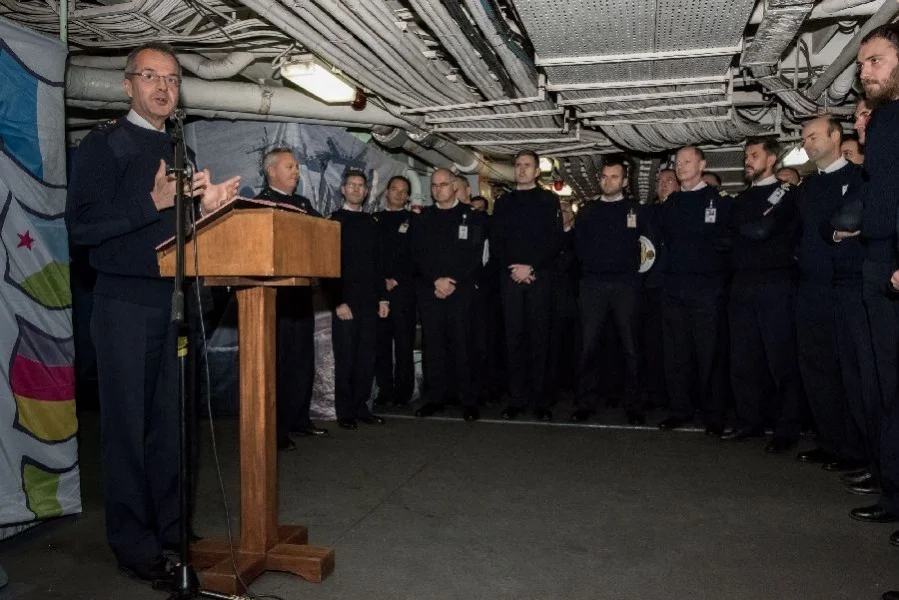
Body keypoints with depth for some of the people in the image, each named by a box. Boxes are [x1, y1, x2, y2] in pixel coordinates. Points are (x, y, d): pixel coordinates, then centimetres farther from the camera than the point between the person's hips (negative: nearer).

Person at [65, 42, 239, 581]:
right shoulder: (104, 144, -2)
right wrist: (154, 202, -19)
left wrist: (208, 205, 0)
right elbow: (81, 224, -12)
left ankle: (171, 526, 23)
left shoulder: (179, 151, 17)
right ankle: (133, 541, 13)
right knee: (129, 422, 2)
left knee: (171, 419, 10)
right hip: (125, 302, -5)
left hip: (175, 299, 6)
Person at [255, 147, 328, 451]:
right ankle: (275, 430, 6)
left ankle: (299, 418, 26)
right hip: (277, 297, -7)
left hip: (301, 293, 7)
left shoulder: (304, 203, 17)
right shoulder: (260, 204, -4)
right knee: (278, 364, -2)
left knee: (303, 362, 14)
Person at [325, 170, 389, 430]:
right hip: (345, 301, -4)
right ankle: (345, 411, 9)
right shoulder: (334, 221, 0)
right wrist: (337, 301, -12)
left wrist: (382, 296, 9)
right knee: (345, 358, 1)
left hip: (369, 301, 4)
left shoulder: (371, 222, 13)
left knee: (366, 357, 5)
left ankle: (361, 407, 14)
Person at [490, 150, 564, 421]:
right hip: (511, 277, 2)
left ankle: (540, 400, 3)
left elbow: (555, 240, -2)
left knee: (539, 338, -2)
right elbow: (495, 241, 9)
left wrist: (531, 267, -12)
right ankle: (516, 398, 7)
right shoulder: (503, 202, 15)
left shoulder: (549, 200, 7)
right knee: (514, 337, 2)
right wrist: (511, 268, -6)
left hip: (539, 277, -2)